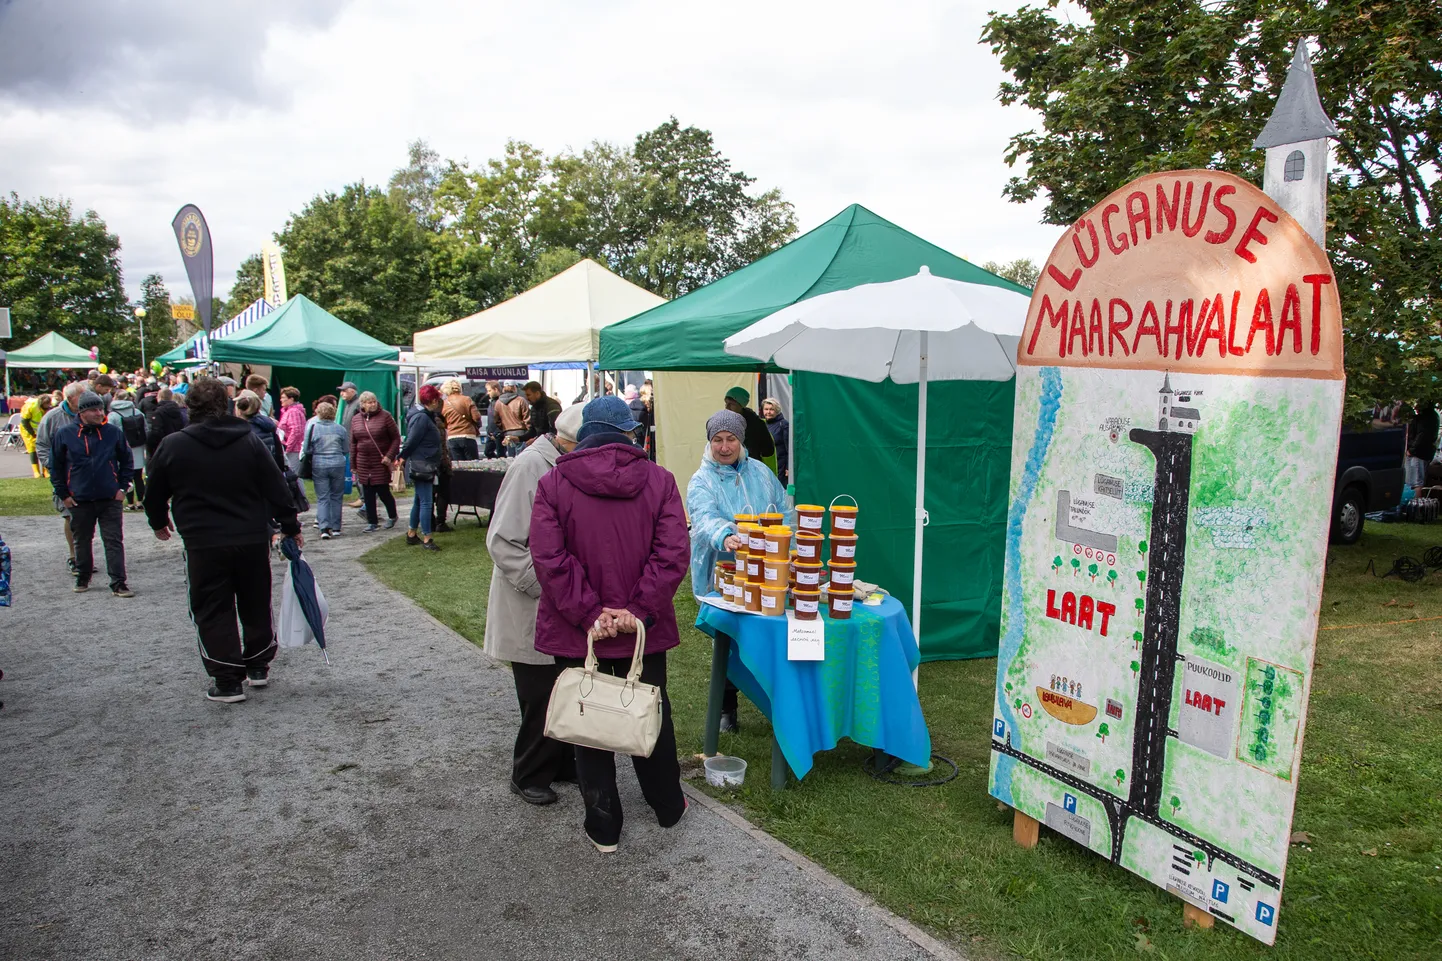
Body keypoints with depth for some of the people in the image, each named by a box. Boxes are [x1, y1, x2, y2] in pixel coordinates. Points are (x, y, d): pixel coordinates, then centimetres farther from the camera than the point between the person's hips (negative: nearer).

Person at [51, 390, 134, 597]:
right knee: (82, 541, 15)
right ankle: (82, 578, 31)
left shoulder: (113, 433, 0)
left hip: (110, 499, -1)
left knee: (114, 541, -2)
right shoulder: (64, 434, -1)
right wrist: (63, 494, 2)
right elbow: (56, 467, 6)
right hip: (79, 500, 1)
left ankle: (118, 584, 0)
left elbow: (126, 461, 9)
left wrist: (122, 487, 2)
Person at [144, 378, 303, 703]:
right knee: (256, 605, 17)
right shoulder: (250, 440, -1)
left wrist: (159, 523, 27)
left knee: (213, 611, 6)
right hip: (253, 540, 2)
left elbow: (155, 494, 8)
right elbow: (277, 488, -1)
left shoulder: (172, 446, -4)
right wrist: (291, 526, 7)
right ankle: (258, 666, 28)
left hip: (203, 545, -2)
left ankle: (228, 680, 6)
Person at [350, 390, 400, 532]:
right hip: (363, 462, 4)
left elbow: (396, 438, -4)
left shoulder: (385, 417, -4)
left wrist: (390, 456, -14)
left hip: (381, 462, -4)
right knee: (368, 493, 5)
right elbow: (353, 443, 12)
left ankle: (392, 517, 22)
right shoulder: (356, 420, 8)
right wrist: (353, 464, 10)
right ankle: (371, 522, 15)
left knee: (383, 491, -2)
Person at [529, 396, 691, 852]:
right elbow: (672, 554, -14)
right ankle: (668, 807, 38)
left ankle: (603, 827, 24)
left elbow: (550, 558, -16)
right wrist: (639, 611, -15)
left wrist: (590, 614, -15)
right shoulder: (659, 480, -5)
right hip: (645, 627, 2)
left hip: (577, 629, -1)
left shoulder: (552, 484, -7)